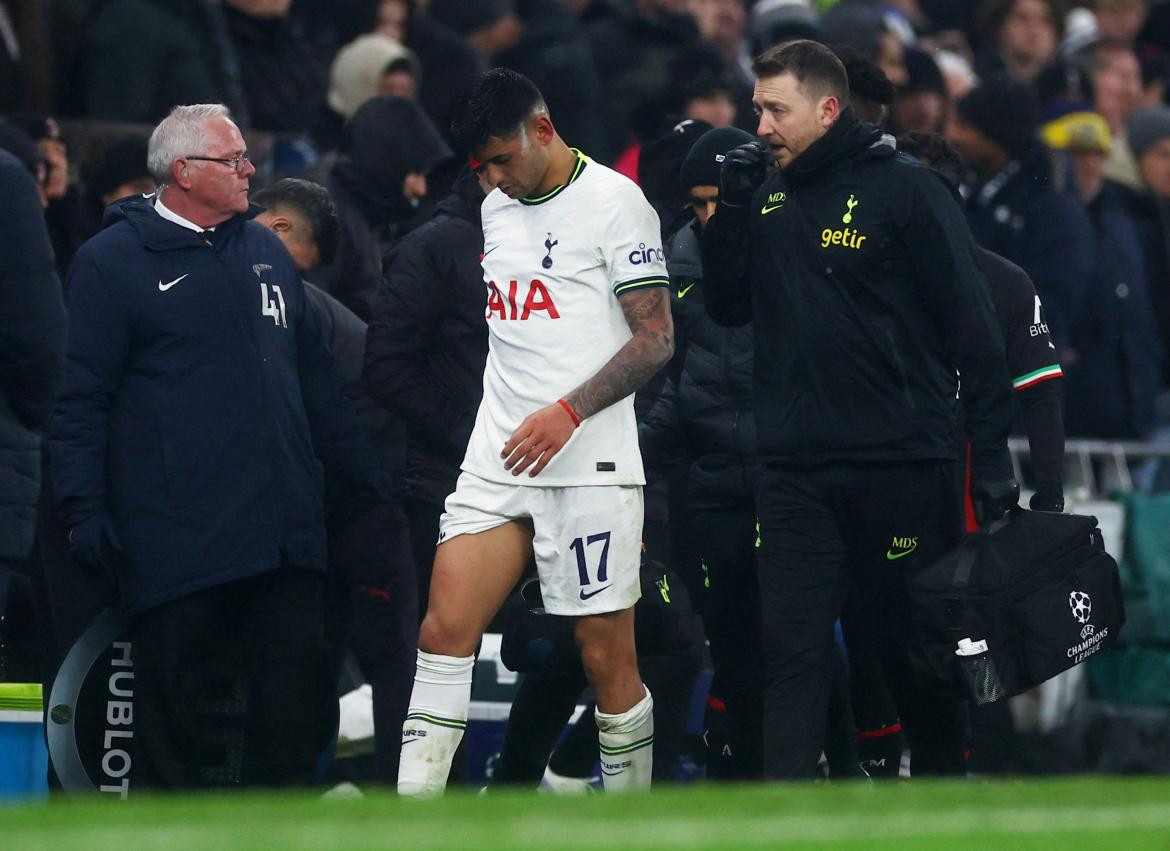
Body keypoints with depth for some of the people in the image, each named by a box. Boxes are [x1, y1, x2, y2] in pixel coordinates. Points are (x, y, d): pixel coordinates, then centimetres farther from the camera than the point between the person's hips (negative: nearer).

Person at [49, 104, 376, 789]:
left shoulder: (266, 251, 17)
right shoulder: (113, 262, -2)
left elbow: (317, 379, 24)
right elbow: (81, 399, -5)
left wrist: (363, 469, 21)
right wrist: (85, 511, -12)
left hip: (285, 531, 5)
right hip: (175, 544, -5)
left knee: (292, 703, 4)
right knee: (177, 706, -1)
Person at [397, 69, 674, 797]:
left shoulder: (613, 202, -7)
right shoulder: (496, 209, 15)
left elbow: (655, 339, -11)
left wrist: (566, 414, -19)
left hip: (589, 465, -6)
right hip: (498, 461, 6)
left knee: (608, 658, -2)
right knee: (445, 628, -6)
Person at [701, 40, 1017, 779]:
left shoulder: (906, 190, -7)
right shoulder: (767, 199, 10)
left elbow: (971, 329, -7)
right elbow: (728, 308, 11)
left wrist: (993, 454, -11)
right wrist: (731, 212, -3)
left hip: (902, 462, -4)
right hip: (794, 464, 4)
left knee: (915, 644, 8)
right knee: (791, 647, -2)